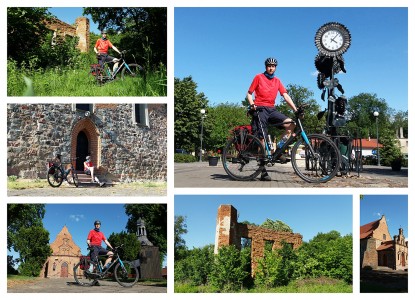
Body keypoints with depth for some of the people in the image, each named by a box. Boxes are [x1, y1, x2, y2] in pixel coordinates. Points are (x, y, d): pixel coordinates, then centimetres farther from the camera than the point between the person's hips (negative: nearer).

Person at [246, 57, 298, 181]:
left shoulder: (277, 81, 15)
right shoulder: (259, 77, 4)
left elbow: (285, 96, 7)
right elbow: (249, 93, 4)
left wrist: (295, 109, -5)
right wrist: (252, 104, -16)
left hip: (272, 110, 4)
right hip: (260, 109, -4)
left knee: (291, 124, -16)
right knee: (262, 138, -8)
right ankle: (263, 171, -5)